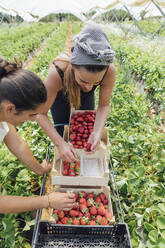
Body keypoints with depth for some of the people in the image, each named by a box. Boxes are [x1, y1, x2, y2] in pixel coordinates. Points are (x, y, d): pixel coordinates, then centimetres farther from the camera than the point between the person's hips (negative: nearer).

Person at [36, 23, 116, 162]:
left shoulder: (109, 70, -40)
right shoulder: (57, 72, -45)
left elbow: (104, 105, -22)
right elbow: (41, 114, -31)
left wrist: (97, 132, -38)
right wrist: (60, 143, -40)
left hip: (86, 97, 2)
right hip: (60, 93, -1)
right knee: (62, 131, 7)